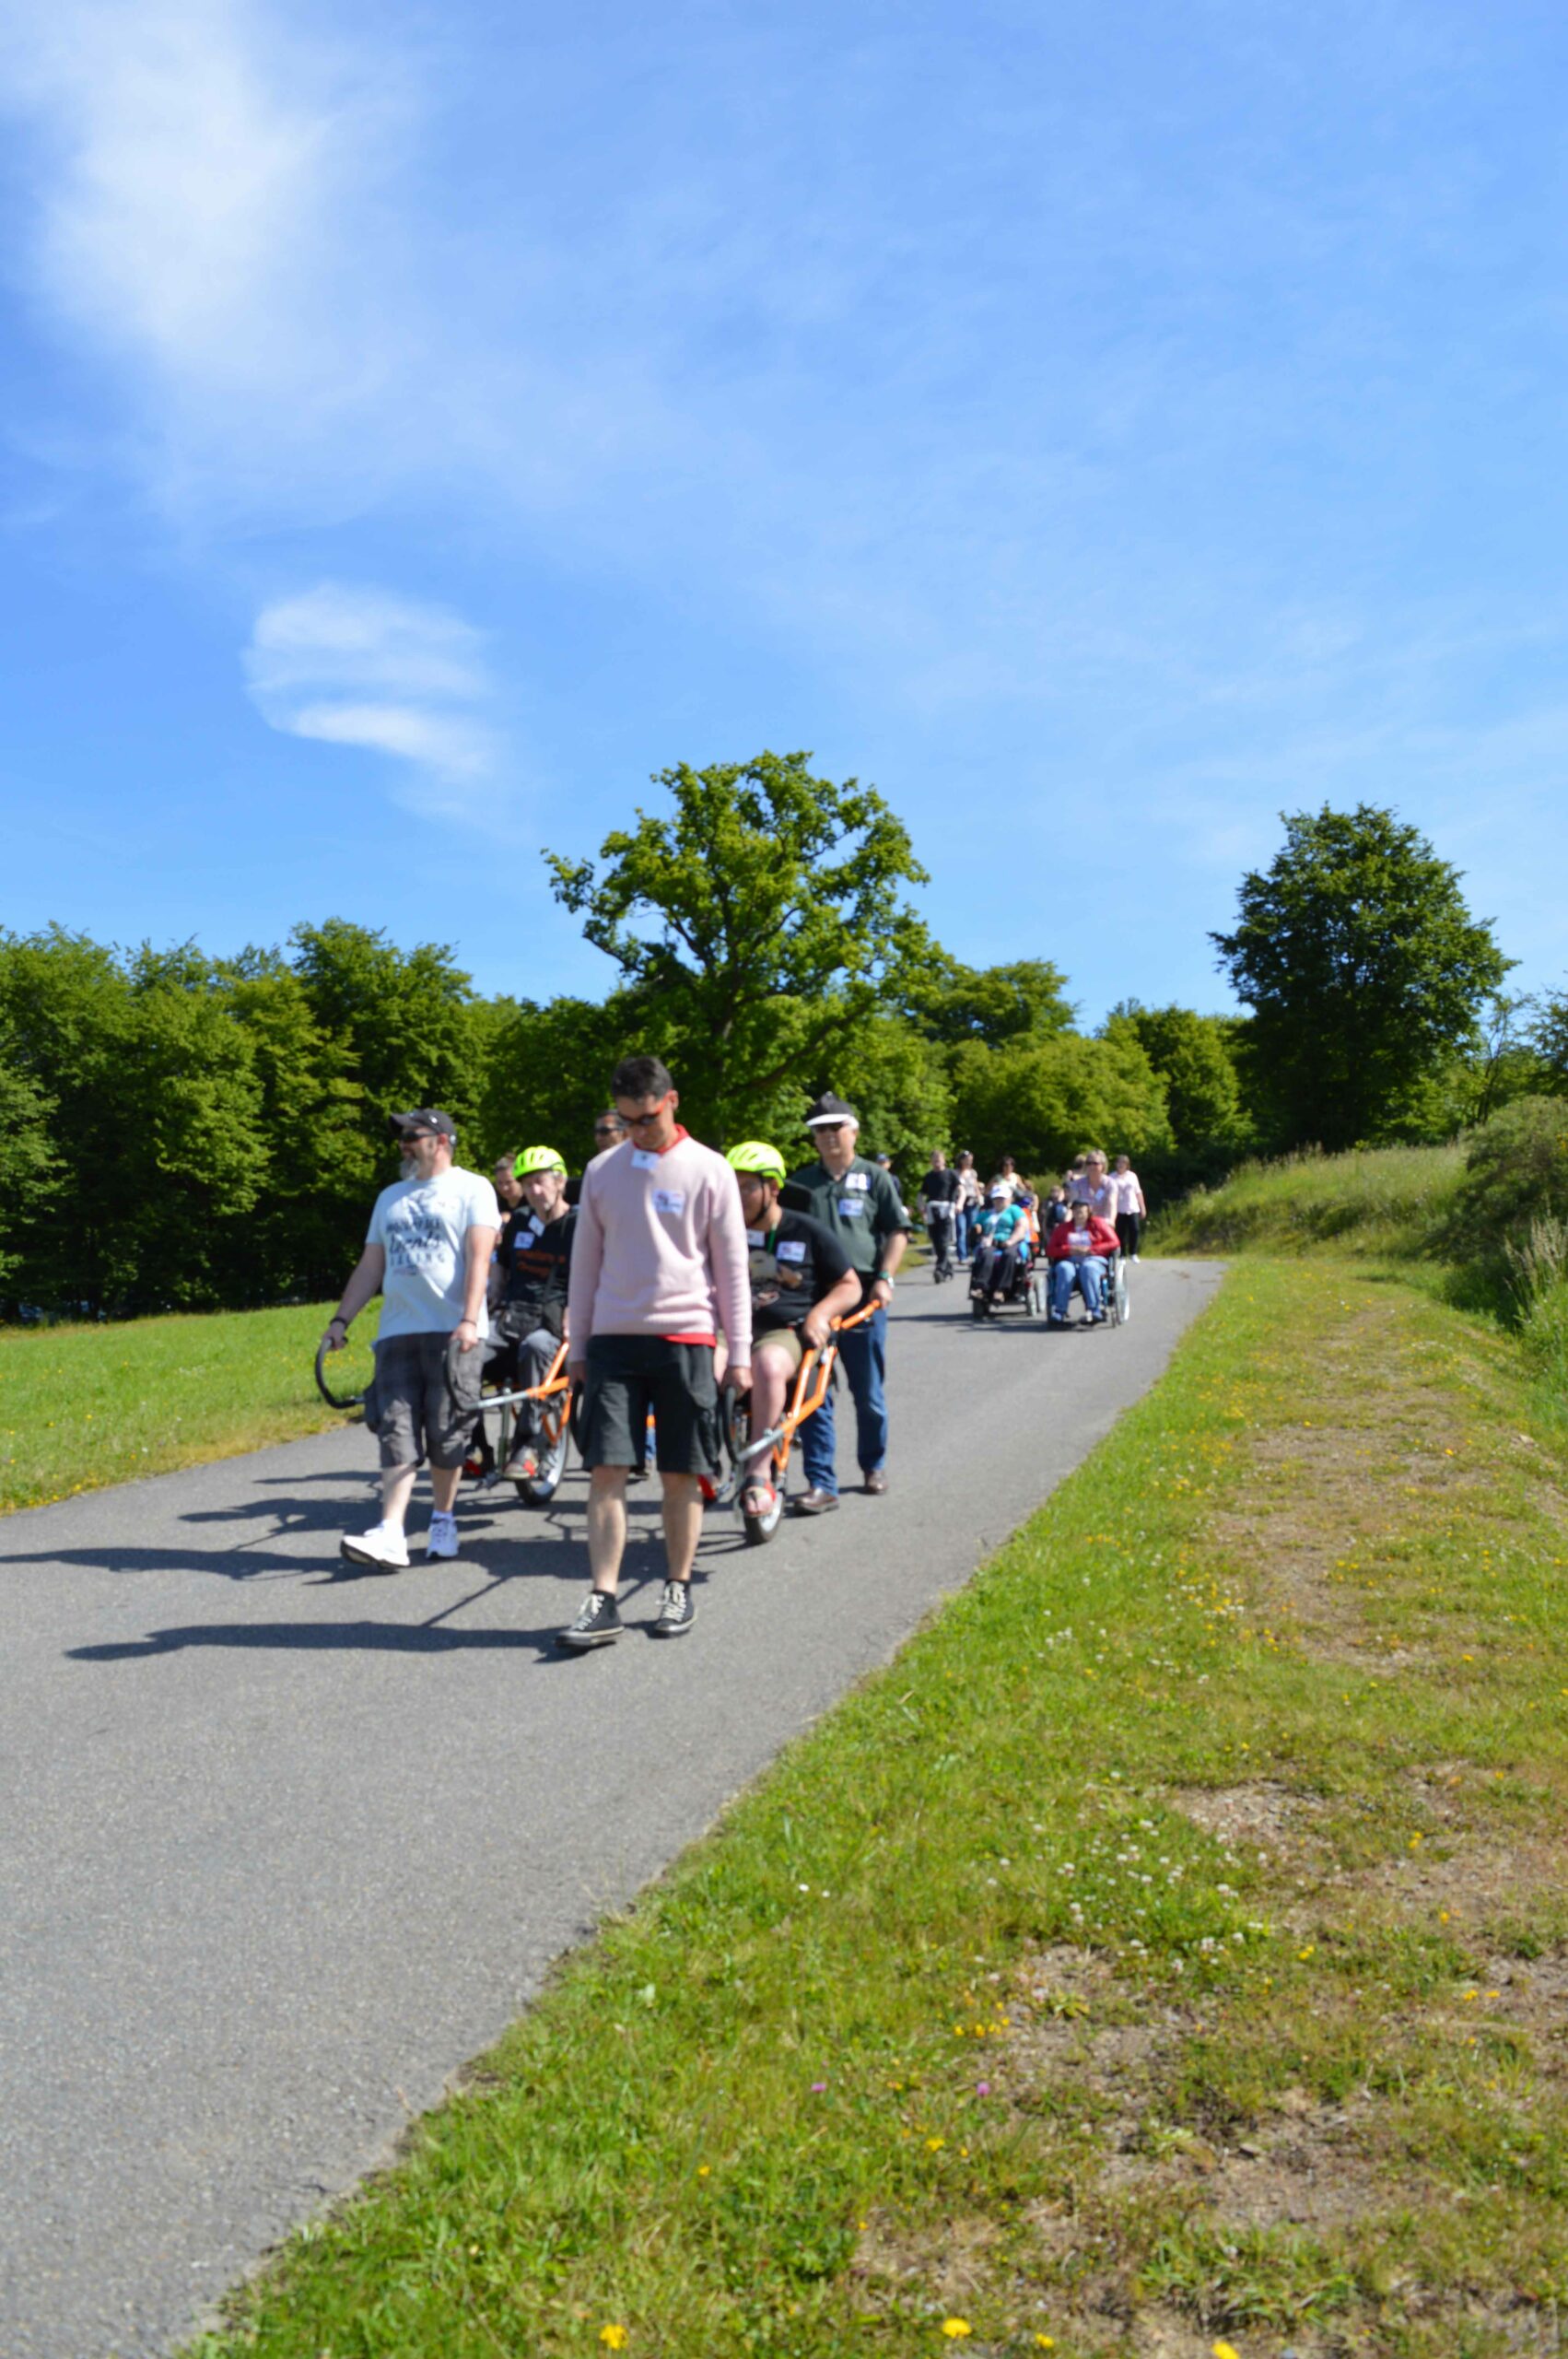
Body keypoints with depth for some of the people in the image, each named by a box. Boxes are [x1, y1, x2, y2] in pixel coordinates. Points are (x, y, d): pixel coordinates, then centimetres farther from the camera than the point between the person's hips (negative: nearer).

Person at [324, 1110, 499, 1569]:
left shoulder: (472, 1188, 4)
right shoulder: (390, 1197, 22)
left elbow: (479, 1257, -8)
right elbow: (370, 1266, 22)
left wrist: (469, 1320, -20)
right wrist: (341, 1320, 11)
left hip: (452, 1332, -4)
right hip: (397, 1330, 5)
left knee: (446, 1433, -1)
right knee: (397, 1433, -5)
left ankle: (443, 1520, 16)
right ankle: (391, 1534, -11)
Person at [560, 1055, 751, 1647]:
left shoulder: (709, 1170, -1)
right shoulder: (602, 1170, 8)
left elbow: (732, 1265, 1)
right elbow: (585, 1262, 12)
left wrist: (740, 1353, -2)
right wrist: (577, 1348, 9)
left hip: (685, 1337, -2)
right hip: (613, 1337, 2)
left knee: (682, 1474, 5)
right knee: (606, 1470, -4)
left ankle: (678, 1590, 19)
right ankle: (602, 1602, -1)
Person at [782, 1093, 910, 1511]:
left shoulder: (874, 1178, 5)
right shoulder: (801, 1182, 12)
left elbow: (898, 1231, 3)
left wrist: (885, 1279, -8)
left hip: (863, 1296, -1)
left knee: (868, 1391, 9)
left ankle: (874, 1465, 31)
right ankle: (821, 1484, 0)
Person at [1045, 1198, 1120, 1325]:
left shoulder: (1098, 1223, 17)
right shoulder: (1063, 1227, 22)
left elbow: (1113, 1243, 6)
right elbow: (1050, 1249, 12)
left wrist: (1090, 1249, -5)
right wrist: (1069, 1250, -6)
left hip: (1094, 1259, -1)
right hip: (1069, 1260, 1)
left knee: (1088, 1268, -39)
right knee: (1065, 1269, -35)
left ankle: (1095, 1311, -43)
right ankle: (1058, 1314, -43)